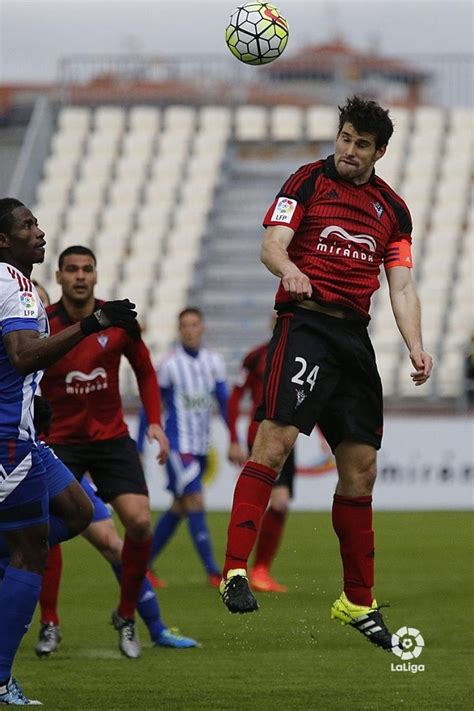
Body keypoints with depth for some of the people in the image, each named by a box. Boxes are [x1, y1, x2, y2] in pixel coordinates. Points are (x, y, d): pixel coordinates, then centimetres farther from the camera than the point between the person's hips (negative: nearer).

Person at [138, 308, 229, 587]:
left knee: (179, 508, 11)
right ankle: (213, 572, -15)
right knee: (196, 503, -14)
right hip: (178, 445, -6)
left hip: (202, 447, 6)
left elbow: (225, 403, 12)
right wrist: (138, 451, -3)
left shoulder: (214, 362, 6)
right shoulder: (170, 364, -8)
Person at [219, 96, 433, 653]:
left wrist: (415, 345, -4)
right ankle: (235, 570, -24)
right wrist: (288, 269, -30)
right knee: (276, 439, -21)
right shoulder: (309, 181, 3)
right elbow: (272, 245, -7)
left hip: (355, 336, 5)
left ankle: (358, 602, 14)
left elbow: (401, 285, 11)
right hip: (305, 321, -5)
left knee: (360, 466, 5)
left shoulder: (392, 209, 15)